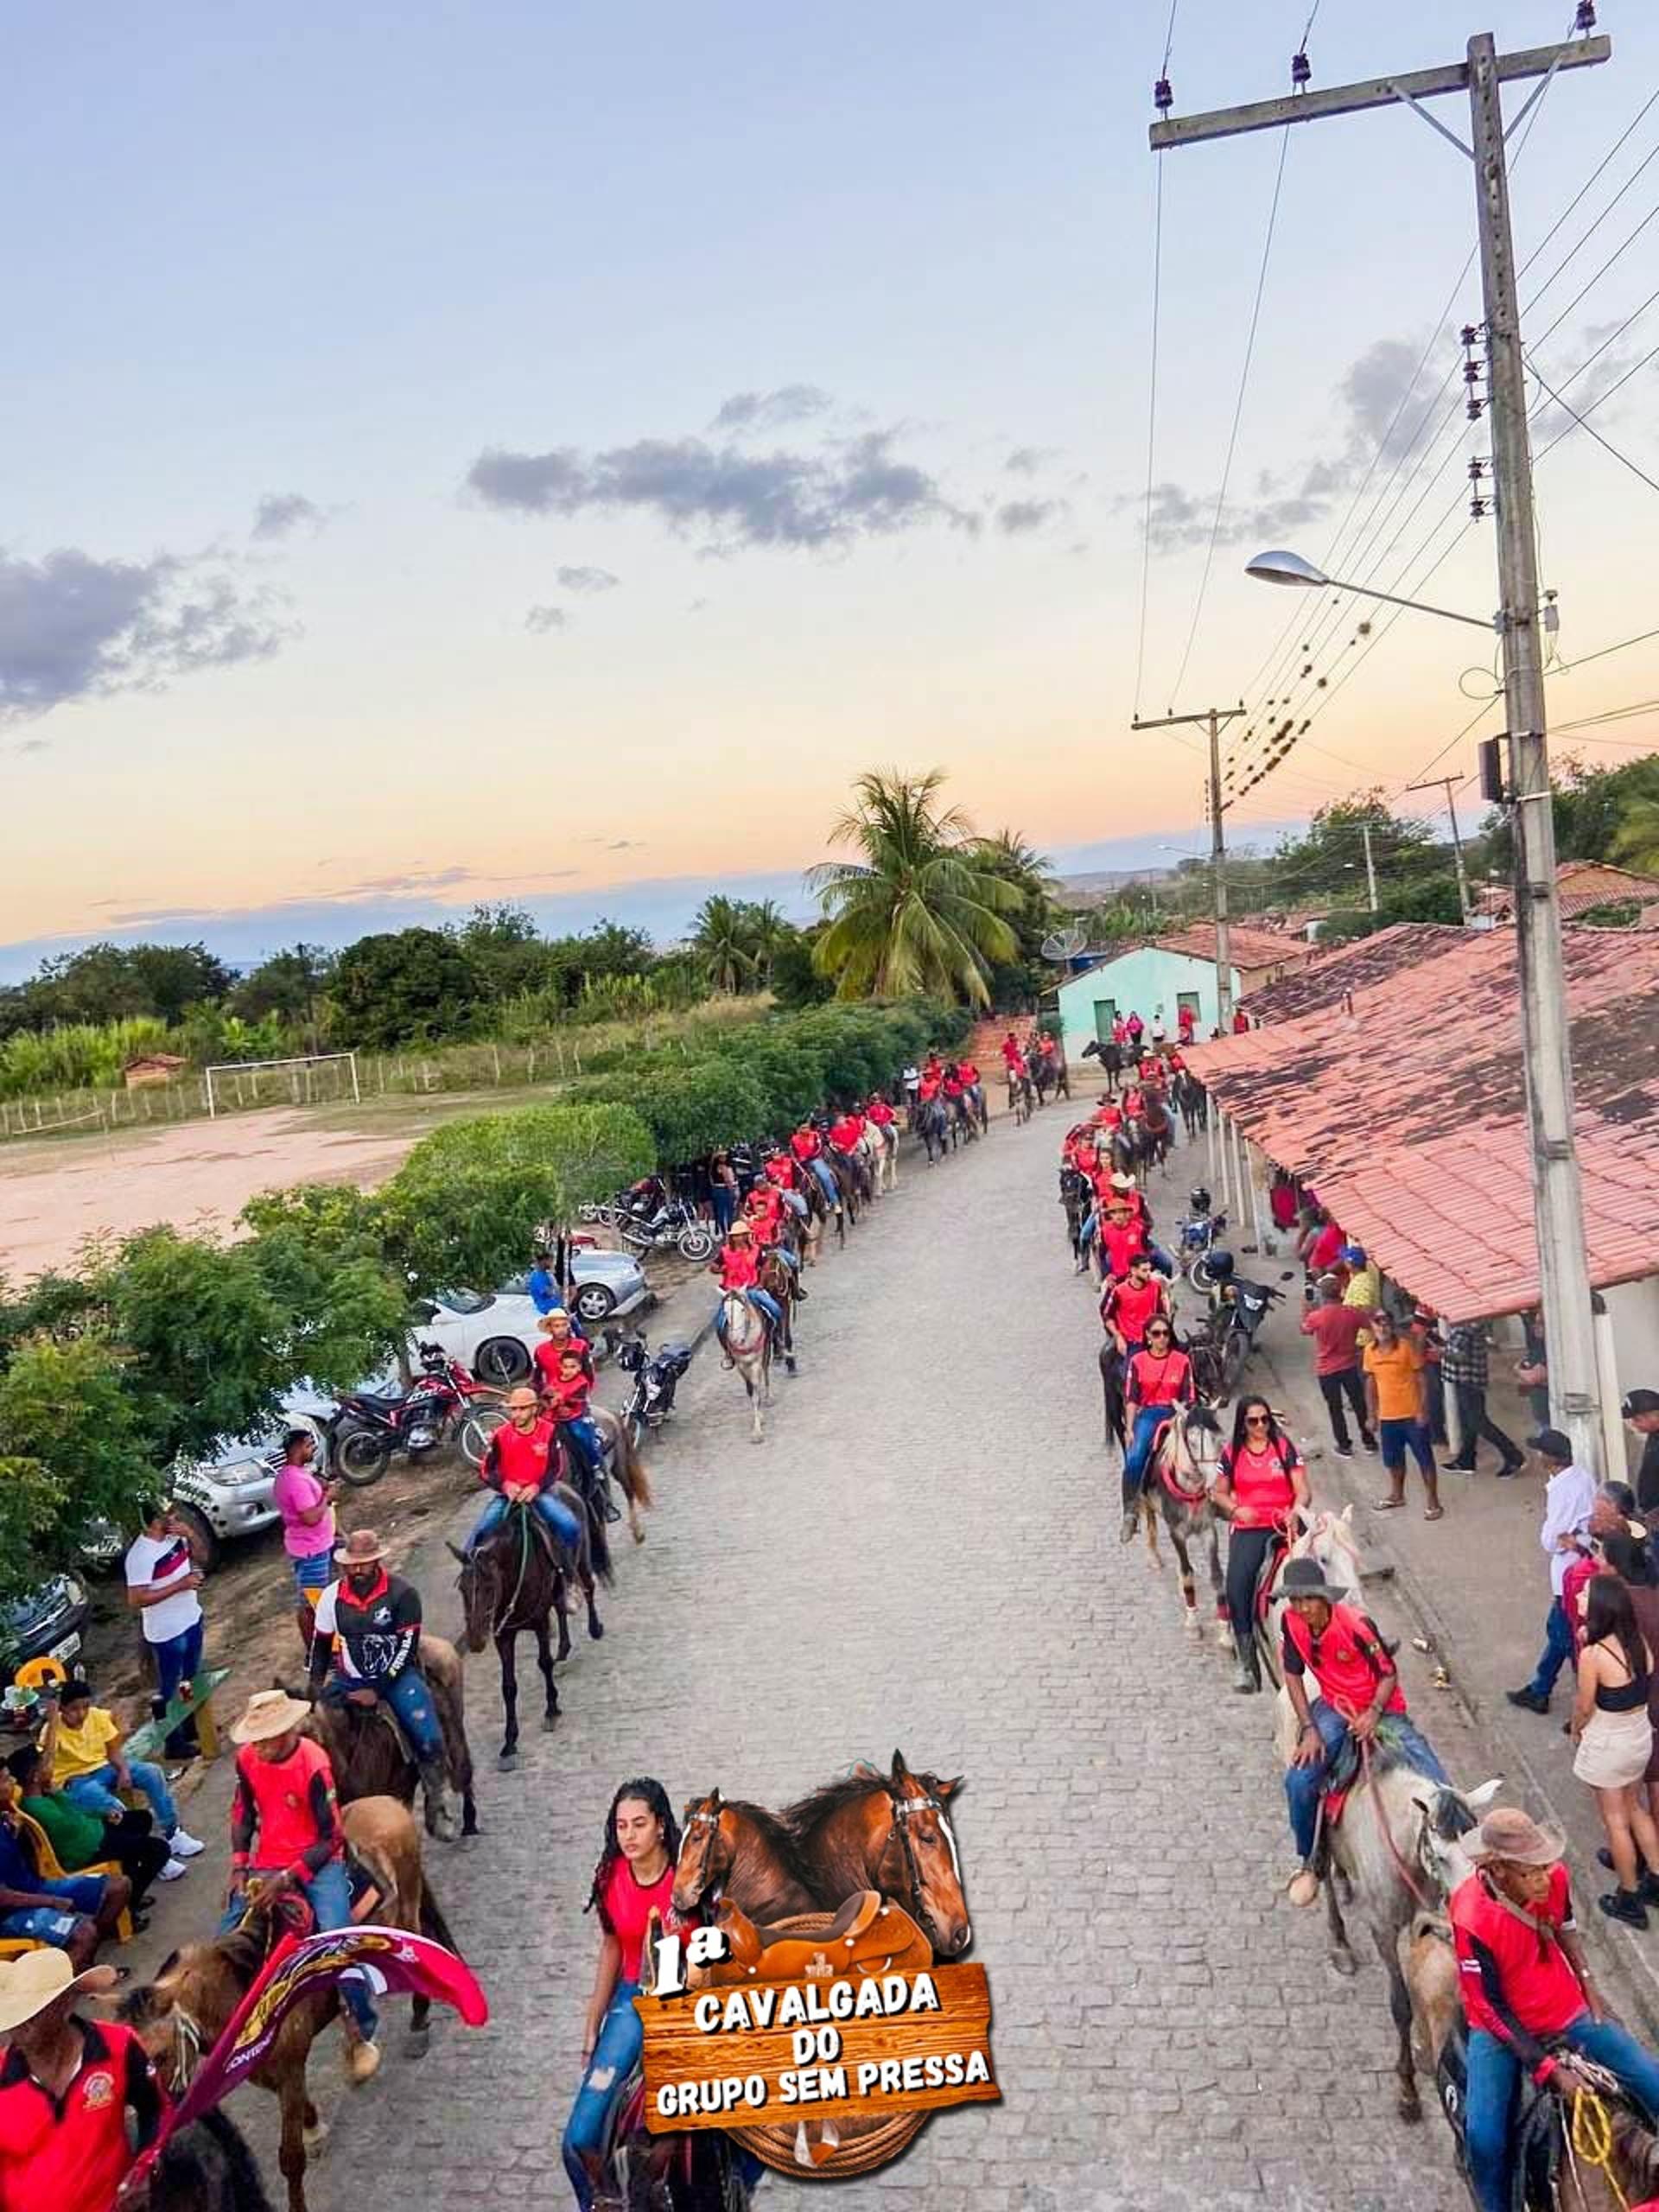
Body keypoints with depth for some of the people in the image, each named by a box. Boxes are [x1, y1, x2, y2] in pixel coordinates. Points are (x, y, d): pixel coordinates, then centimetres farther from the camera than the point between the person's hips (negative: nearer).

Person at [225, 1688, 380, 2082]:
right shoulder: (247, 1758, -9)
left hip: (317, 1860, -5)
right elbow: (242, 1814, 8)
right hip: (267, 1863, 5)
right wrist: (239, 1866, -4)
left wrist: (287, 1878, -25)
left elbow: (332, 1838, -19)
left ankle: (360, 2033, -7)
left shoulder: (314, 1764, -24)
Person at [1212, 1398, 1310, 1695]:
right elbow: (1219, 1492, 15)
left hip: (1282, 1526, 0)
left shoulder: (1284, 1447, 6)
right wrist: (1236, 1509, -5)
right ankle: (1246, 1658, -15)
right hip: (1246, 1528, 0)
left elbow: (1302, 1490, 3)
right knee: (1237, 1584, -20)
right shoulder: (1231, 1453, 10)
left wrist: (1295, 1512, -17)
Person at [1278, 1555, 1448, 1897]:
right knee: (1299, 1782, -17)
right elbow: (1293, 1676, -4)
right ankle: (1310, 1864, 7)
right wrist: (1309, 1729, -10)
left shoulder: (1356, 1624, -26)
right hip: (1333, 1708, 3)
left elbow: (1389, 1675, -14)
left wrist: (1374, 1713, -27)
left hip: (1381, 1709, -2)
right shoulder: (1291, 1622, -15)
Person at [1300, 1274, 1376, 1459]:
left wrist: (1306, 1312, 15)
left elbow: (1304, 1330, 2)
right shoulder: (1352, 1313, -13)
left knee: (1335, 1409, 11)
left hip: (1326, 1370, -2)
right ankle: (1369, 1441, 27)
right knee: (1359, 1404, 17)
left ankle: (1344, 1446, 17)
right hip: (1350, 1366, 2)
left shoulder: (1316, 1317, -19)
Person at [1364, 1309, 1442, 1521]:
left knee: (1424, 1458, 4)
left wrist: (1423, 1411, -14)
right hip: (1387, 1417, 5)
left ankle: (1433, 1502, 15)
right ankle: (1397, 1495, 39)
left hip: (1412, 1415, -5)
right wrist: (1372, 1415, 10)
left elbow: (1421, 1379, -9)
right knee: (1392, 1459, 19)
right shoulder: (1370, 1351, 0)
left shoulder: (1406, 1346, -12)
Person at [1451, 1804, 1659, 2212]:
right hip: (1501, 2026, -4)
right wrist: (1550, 2069, -22)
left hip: (1565, 2010, 5)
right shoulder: (1472, 1919, -32)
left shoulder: (1554, 1877, -19)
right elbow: (1491, 2008, -22)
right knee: (1484, 2139, -19)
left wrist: (1587, 1980, -1)